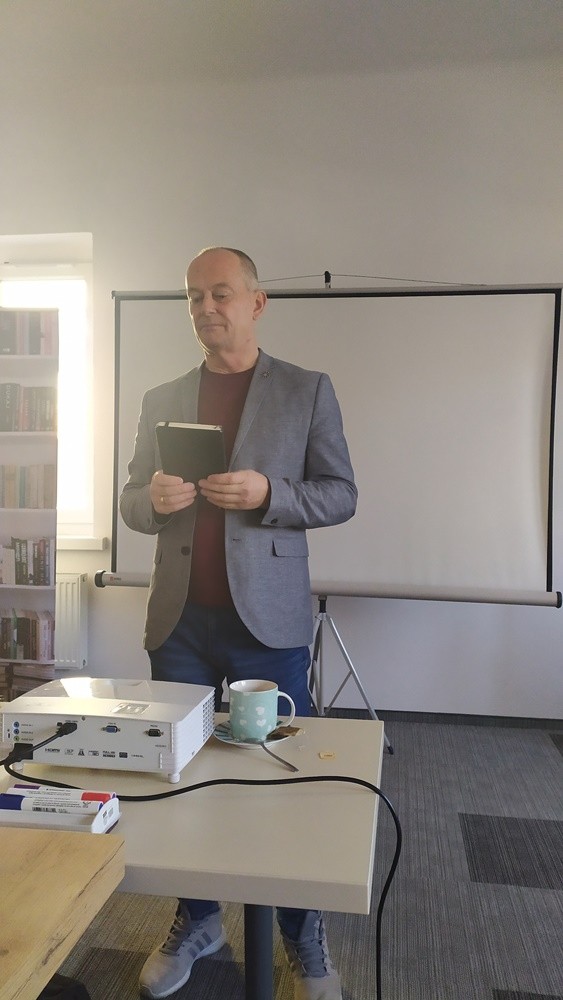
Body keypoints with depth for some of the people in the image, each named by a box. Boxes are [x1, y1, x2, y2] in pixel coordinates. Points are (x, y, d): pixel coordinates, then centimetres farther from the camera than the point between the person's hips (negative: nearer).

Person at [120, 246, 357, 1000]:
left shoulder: (307, 390, 3)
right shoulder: (161, 400, 12)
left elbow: (341, 494, 0)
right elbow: (130, 505, 13)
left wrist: (268, 494, -18)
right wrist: (154, 498, -11)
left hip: (267, 618, -3)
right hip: (179, 618, 3)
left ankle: (304, 936, 27)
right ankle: (197, 922, 33)